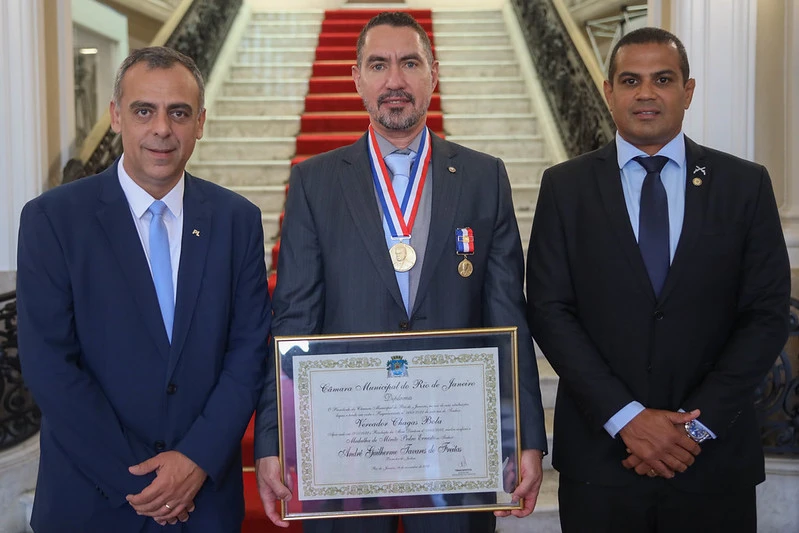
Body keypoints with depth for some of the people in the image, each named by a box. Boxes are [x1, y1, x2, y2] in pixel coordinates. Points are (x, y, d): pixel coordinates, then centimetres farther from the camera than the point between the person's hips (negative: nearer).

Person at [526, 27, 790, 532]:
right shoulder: (566, 186, 1)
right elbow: (549, 310, -5)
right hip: (599, 455, 0)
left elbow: (768, 315, -1)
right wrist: (625, 417, -13)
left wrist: (697, 423, -10)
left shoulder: (745, 184, 2)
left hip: (715, 458, 1)